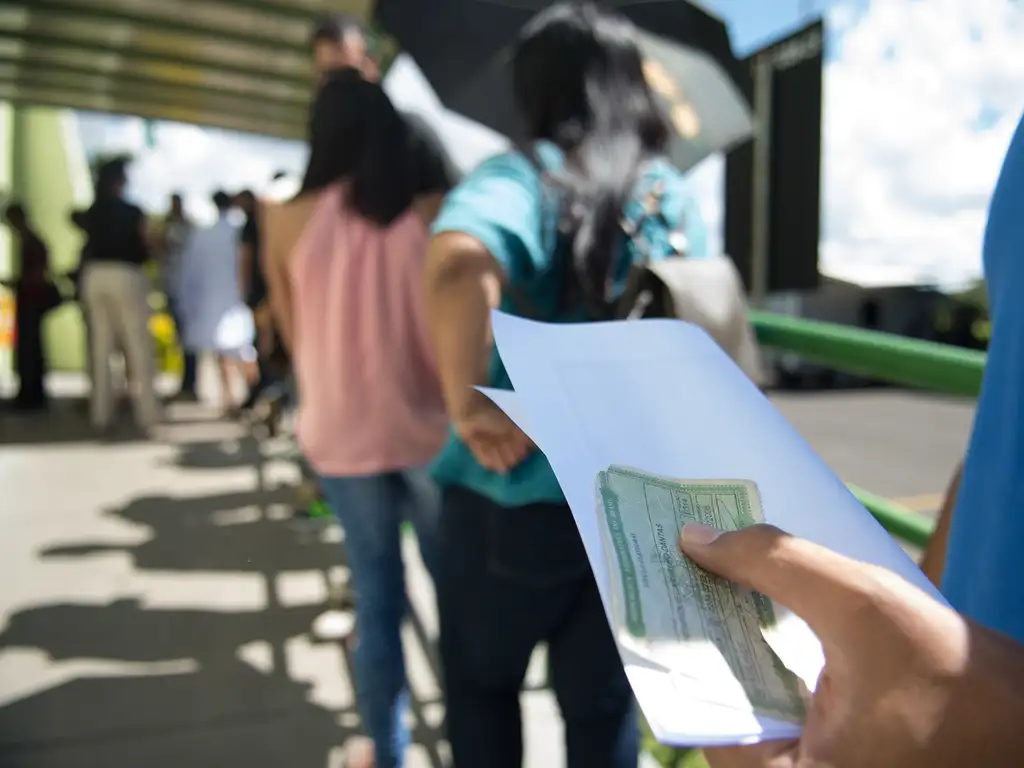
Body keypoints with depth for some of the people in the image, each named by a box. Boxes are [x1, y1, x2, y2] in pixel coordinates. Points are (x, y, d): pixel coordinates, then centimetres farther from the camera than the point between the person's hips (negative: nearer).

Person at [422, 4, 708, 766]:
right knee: (604, 705, 21)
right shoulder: (675, 194, 6)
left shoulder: (516, 177, -10)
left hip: (512, 491, -3)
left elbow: (459, 265, -32)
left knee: (481, 686, 23)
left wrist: (471, 407, -24)